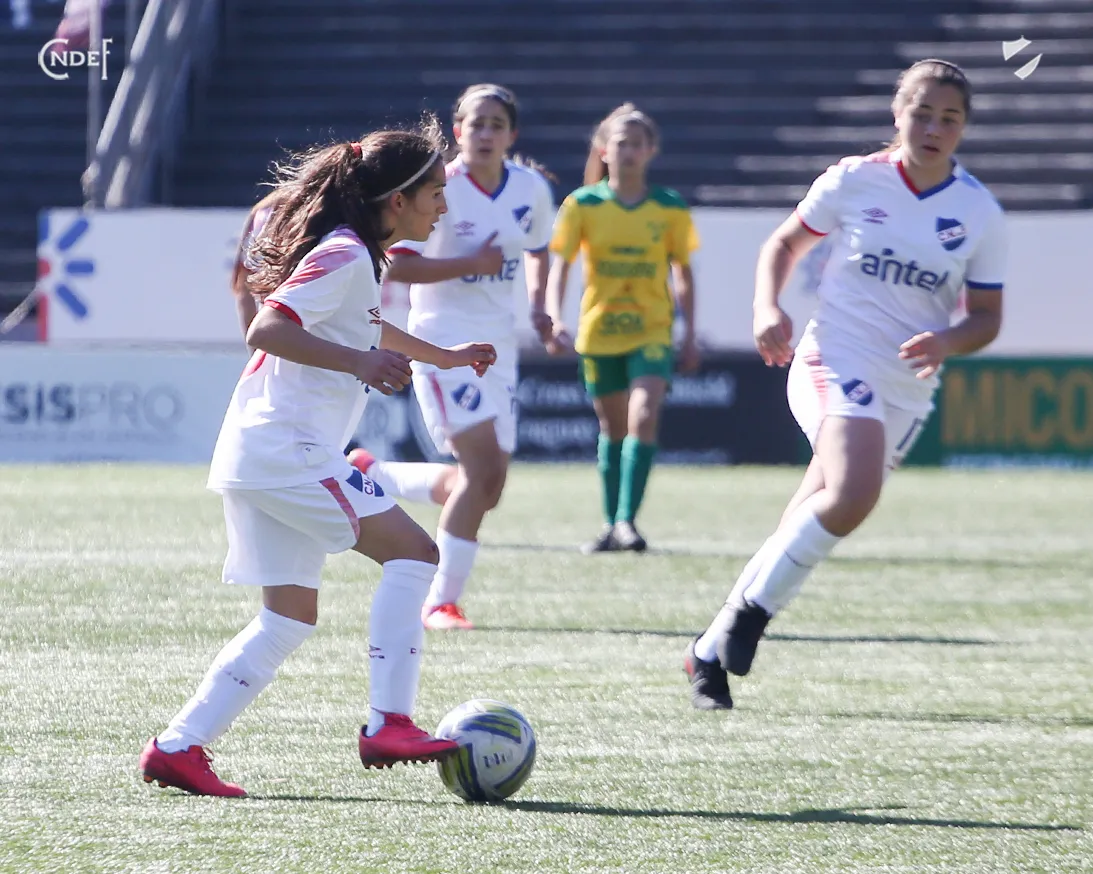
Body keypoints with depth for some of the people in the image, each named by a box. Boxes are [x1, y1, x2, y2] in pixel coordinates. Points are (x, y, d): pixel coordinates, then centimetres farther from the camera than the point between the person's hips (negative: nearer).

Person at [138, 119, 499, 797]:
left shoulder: (363, 258, 19)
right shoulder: (345, 256, -13)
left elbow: (364, 330, 41)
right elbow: (267, 329, -24)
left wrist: (443, 356, 52)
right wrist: (359, 361, -31)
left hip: (257, 458, 10)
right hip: (288, 451, -10)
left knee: (291, 618, 10)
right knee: (411, 551, -11)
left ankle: (179, 747, 7)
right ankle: (390, 724, -16)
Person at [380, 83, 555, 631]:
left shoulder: (531, 189, 4)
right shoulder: (441, 188, -13)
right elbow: (395, 265, -18)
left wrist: (538, 304, 7)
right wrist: (472, 263, -21)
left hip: (498, 345, 7)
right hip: (443, 340, -7)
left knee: (489, 486, 5)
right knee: (483, 460, -19)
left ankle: (383, 481, 27)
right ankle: (442, 601, -13)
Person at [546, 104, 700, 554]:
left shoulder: (670, 208, -1)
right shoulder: (582, 204, -3)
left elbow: (683, 273, 8)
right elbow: (559, 266, -7)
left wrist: (689, 335, 6)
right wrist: (555, 319, -21)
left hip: (652, 333, -1)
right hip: (599, 332, 1)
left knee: (643, 417, -20)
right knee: (612, 428, 11)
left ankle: (626, 520, -21)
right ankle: (611, 524, 24)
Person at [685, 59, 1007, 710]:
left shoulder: (980, 213, 2)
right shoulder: (855, 181, -2)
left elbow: (987, 316, 8)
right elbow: (783, 245, 11)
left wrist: (948, 342, -13)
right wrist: (769, 308, -7)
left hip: (907, 389, 3)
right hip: (835, 361, -3)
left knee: (805, 533, 4)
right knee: (853, 493, -31)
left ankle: (712, 652, 17)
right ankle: (753, 605, -12)